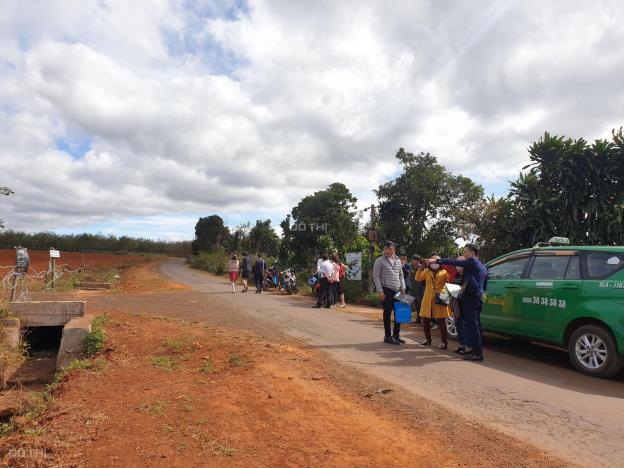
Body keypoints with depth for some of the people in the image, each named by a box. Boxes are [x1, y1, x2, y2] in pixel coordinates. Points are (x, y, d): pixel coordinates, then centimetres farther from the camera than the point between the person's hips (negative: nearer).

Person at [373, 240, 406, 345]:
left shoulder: (398, 261, 12)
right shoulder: (379, 261, -4)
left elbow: (401, 276, 18)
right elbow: (376, 277, -7)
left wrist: (403, 288, 8)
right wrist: (380, 291, -13)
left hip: (397, 291, 6)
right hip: (386, 291, -5)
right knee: (387, 313, 1)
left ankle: (396, 334, 23)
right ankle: (388, 336, 11)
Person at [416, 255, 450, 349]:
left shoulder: (444, 272, 6)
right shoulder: (426, 271, 12)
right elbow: (418, 278, 0)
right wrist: (422, 267, -11)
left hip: (440, 299, -4)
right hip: (427, 299, 4)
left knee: (441, 321, -2)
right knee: (425, 320, 9)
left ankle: (443, 341, 7)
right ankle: (427, 339, 24)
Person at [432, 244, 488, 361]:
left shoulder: (472, 262, -7)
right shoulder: (482, 267, 21)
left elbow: (454, 262, -14)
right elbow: (484, 285, 27)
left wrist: (437, 261, -11)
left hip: (470, 297, -10)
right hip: (479, 297, 10)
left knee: (472, 324, -8)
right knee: (475, 324, 14)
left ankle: (477, 353, -8)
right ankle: (476, 349, 20)